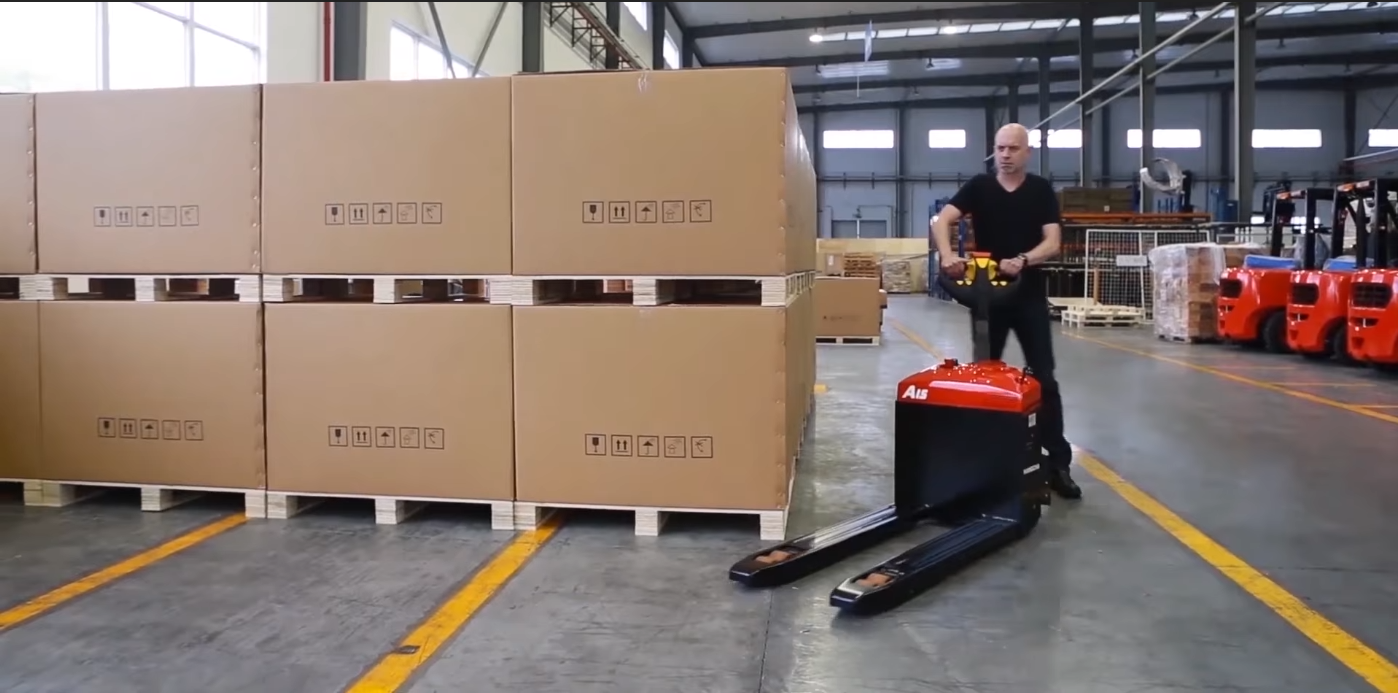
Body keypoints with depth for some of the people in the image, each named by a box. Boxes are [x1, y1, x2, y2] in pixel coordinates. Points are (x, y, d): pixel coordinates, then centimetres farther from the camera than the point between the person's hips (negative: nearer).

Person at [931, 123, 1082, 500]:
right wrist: (947, 255, -32)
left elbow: (1052, 243, -8)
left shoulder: (1041, 190, 1)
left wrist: (1022, 260, -28)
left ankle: (1058, 463, 4)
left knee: (1043, 378, -1)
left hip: (1029, 295, -1)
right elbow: (942, 221, -12)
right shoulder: (979, 186, 1)